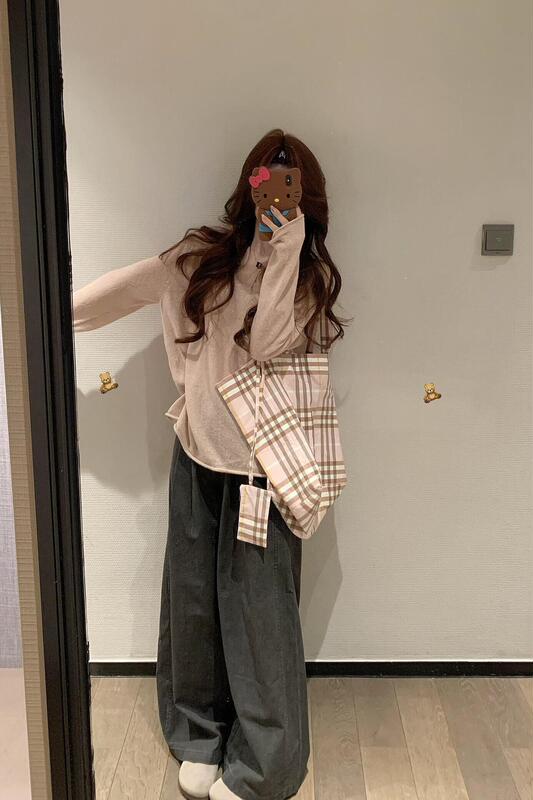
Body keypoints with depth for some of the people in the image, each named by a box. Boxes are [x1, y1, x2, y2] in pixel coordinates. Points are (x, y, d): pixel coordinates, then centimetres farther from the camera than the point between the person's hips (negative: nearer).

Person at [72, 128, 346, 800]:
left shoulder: (312, 274, -3)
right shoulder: (205, 254, 3)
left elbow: (267, 343, -19)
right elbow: (127, 286, 9)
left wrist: (284, 248, -23)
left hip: (261, 464, -3)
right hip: (198, 451, 4)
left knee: (258, 608, 2)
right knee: (191, 598, 12)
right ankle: (199, 737, 35)